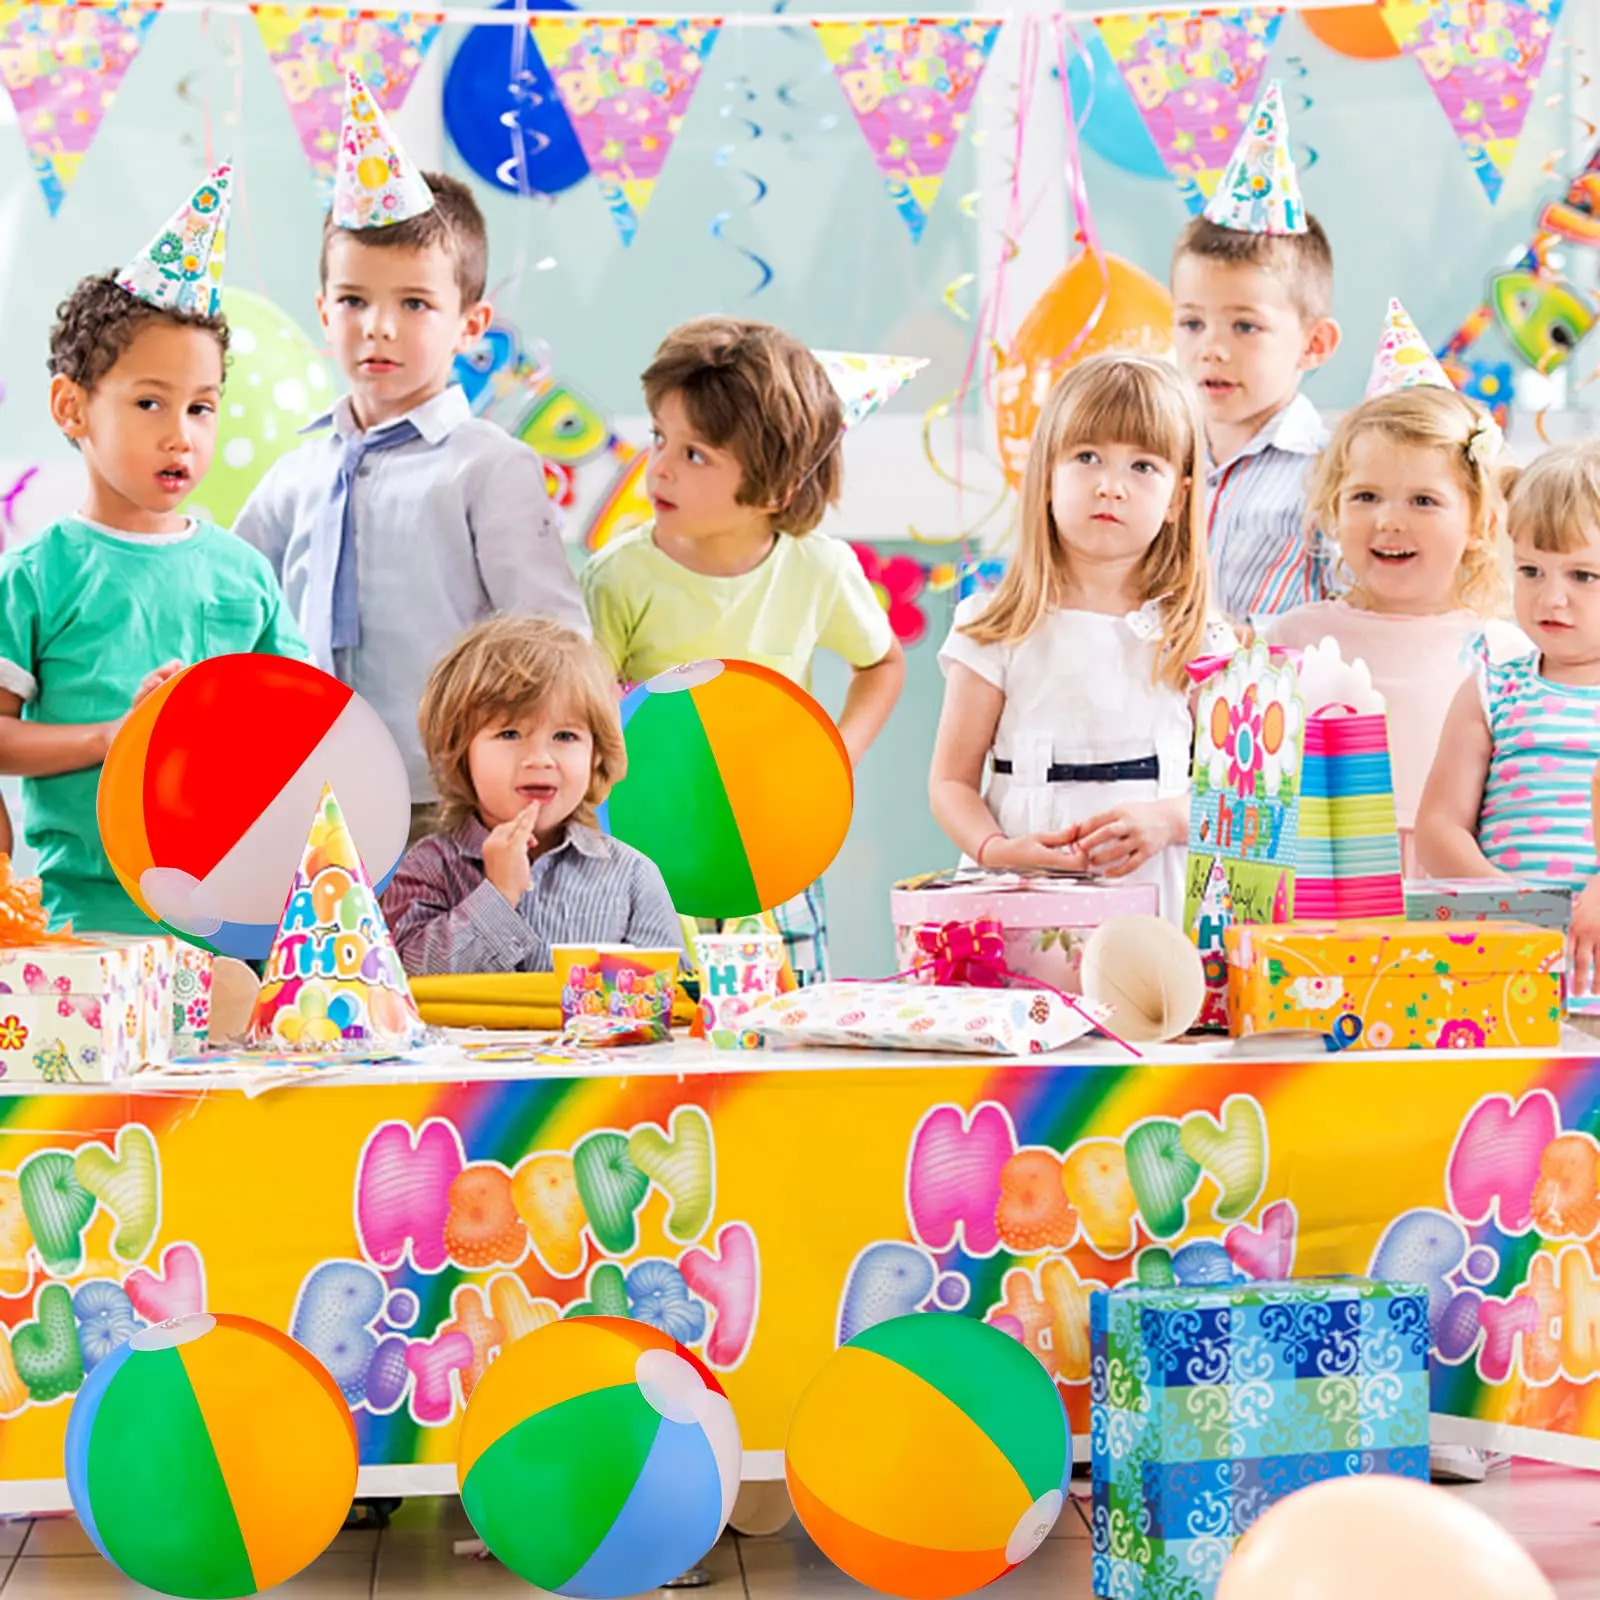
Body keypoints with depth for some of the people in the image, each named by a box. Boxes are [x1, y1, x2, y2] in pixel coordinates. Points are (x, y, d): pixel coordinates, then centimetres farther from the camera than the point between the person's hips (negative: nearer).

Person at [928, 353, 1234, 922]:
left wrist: (1166, 819, -12)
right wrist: (994, 849, -14)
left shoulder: (1199, 639, 7)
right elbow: (952, 780, 4)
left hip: (1157, 894, 1)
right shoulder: (1001, 633, 5)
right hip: (1024, 896, 0)